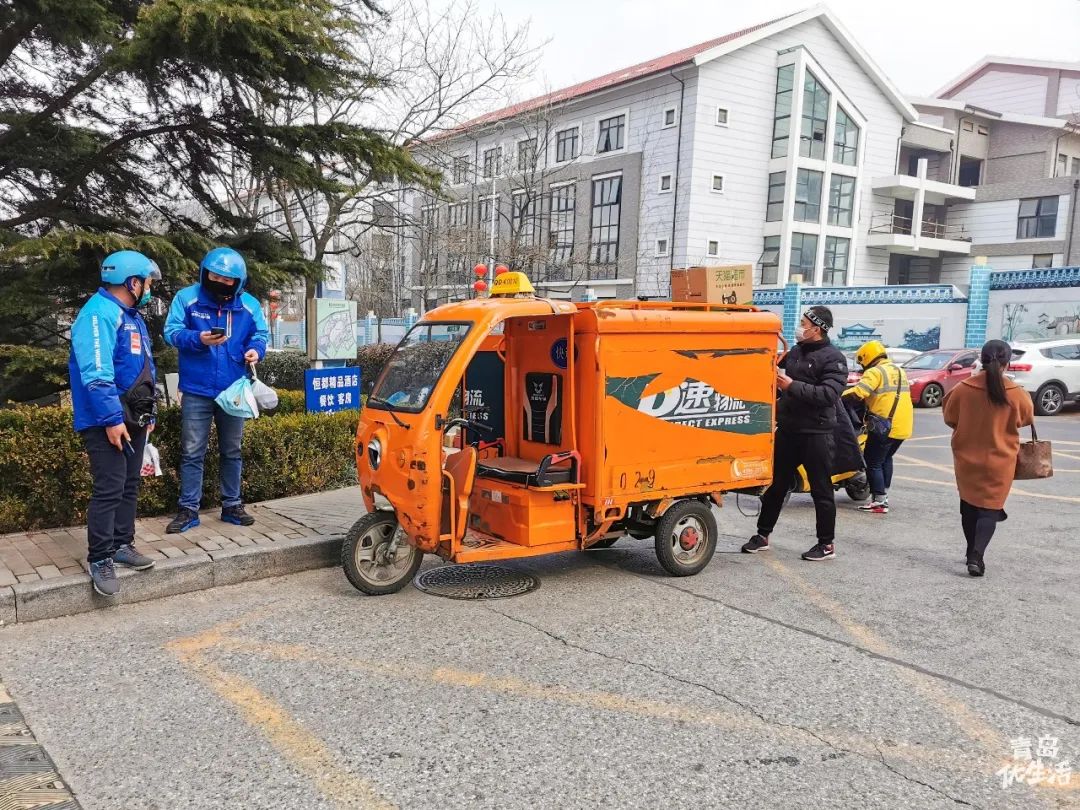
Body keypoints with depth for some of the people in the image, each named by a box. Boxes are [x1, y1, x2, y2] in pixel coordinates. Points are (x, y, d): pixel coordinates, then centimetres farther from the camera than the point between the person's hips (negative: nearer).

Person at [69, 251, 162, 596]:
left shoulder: (133, 316, 17)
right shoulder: (99, 313, -16)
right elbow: (96, 374, -24)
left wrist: (149, 412, 22)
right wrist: (111, 418, -26)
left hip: (133, 419, 10)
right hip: (107, 422, -10)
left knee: (129, 486, 14)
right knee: (109, 489, -8)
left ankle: (122, 545, 25)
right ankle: (99, 559, 1)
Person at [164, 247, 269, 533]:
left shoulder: (249, 304, 1)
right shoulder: (186, 298, -5)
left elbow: (260, 334, 10)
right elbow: (172, 331, -6)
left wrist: (255, 349, -13)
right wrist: (198, 339, -25)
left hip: (233, 390, 3)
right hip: (197, 391, -2)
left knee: (232, 451, 13)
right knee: (192, 453, 2)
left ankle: (232, 505, 25)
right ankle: (189, 509, 10)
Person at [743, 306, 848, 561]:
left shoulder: (833, 358, -9)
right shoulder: (795, 352, 12)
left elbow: (828, 394, -23)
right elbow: (778, 374, 29)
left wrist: (792, 386, -23)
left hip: (816, 433, -7)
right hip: (787, 430, 7)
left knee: (821, 490, 4)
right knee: (775, 484, 13)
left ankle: (827, 544, 15)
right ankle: (763, 535, 23)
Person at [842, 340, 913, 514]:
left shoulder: (875, 372, -9)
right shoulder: (900, 371, 19)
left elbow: (857, 392, -22)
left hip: (884, 426, -9)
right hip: (903, 426, 9)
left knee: (873, 463, -1)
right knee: (886, 458, 25)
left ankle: (879, 502, -4)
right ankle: (884, 494, 28)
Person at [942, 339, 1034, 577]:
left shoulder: (963, 389, -11)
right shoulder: (1016, 394, -13)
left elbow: (949, 418, 1)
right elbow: (1026, 418, 4)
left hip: (966, 457, 2)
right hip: (999, 460, -2)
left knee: (969, 506, 17)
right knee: (989, 509, 4)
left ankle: (972, 553, 26)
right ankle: (977, 556, -11)